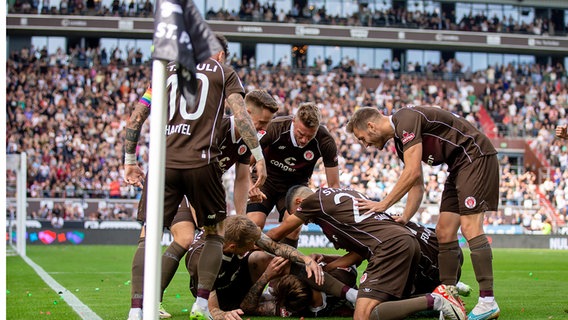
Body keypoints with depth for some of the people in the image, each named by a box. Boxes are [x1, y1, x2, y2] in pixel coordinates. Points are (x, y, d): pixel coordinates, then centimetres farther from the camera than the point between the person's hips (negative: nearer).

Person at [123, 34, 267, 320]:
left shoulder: (169, 70, 21)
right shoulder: (223, 71, 12)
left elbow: (136, 117, 16)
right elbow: (240, 114, -3)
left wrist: (129, 160, 22)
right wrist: (259, 156, -1)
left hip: (163, 162, 2)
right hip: (200, 163, -2)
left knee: (149, 236, 5)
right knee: (214, 233, 16)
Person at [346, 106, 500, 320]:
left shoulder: (406, 119, -16)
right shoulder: (400, 141, 14)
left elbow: (413, 173, -24)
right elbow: (417, 185, 16)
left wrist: (384, 204, -19)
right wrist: (405, 219, 4)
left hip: (476, 156, -10)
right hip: (459, 166, 10)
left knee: (470, 226, -18)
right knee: (444, 232, 5)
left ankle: (488, 302, -21)